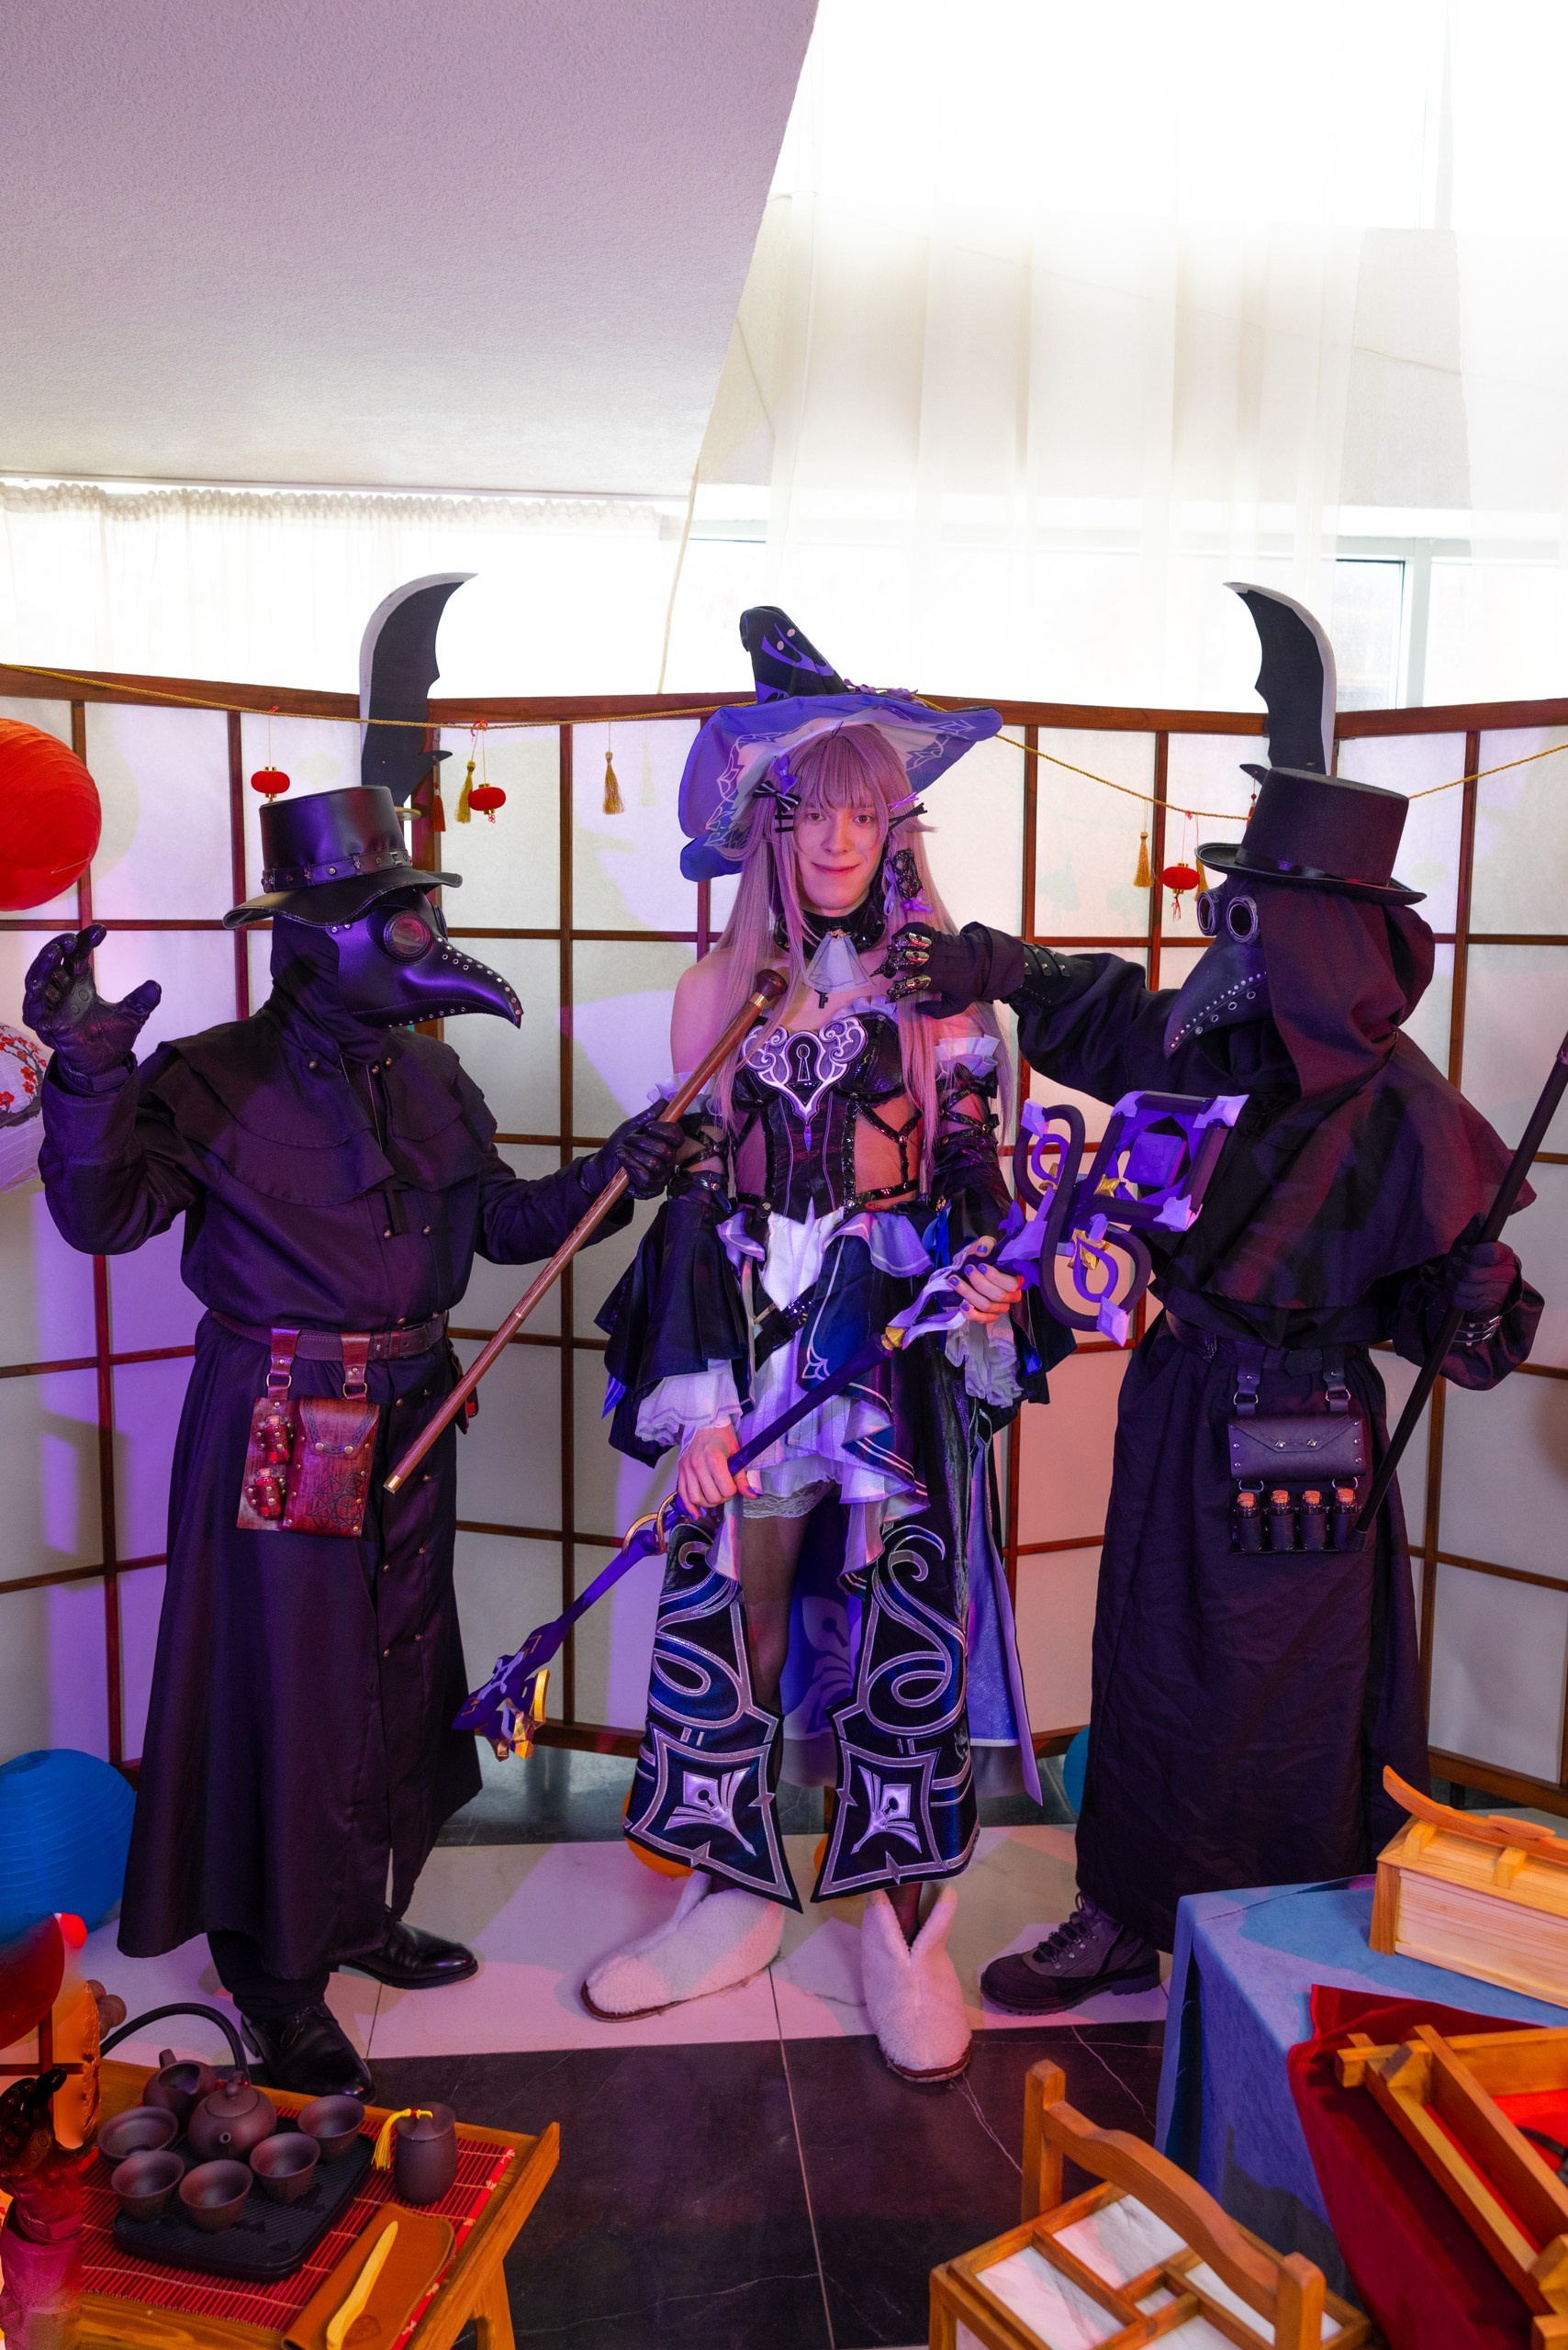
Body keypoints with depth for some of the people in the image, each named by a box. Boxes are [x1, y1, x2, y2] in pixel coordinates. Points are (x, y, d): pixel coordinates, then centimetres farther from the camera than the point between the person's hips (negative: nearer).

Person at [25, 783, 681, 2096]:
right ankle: (281, 1981, 20)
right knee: (286, 1686, 1)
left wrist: (607, 1175, -3)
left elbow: (502, 1221, 12)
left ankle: (363, 1915, 38)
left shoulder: (428, 1077, 8)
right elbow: (104, 1214, -19)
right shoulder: (220, 1080, -11)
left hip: (411, 1419, 7)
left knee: (401, 1670, 17)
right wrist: (92, 1078, -35)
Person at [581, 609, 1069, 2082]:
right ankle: (736, 1896, 26)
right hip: (754, 1348, 2)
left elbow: (976, 1174, 3)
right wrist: (697, 1398, -5)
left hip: (905, 1355, -1)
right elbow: (695, 1201, 1)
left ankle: (902, 1926, 18)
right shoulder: (718, 993, 5)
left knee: (909, 1626, 1)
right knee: (729, 1617, 7)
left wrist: (987, 1276, -20)